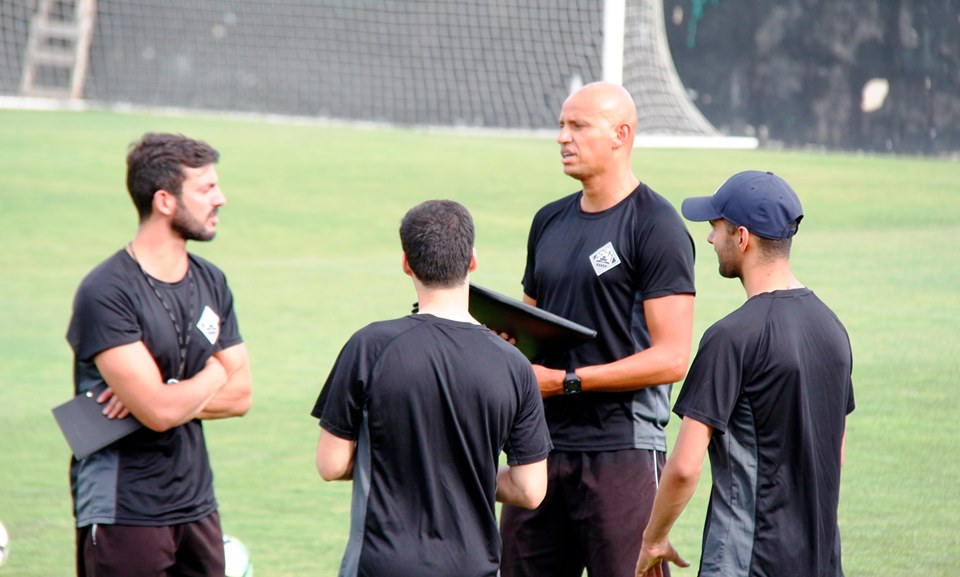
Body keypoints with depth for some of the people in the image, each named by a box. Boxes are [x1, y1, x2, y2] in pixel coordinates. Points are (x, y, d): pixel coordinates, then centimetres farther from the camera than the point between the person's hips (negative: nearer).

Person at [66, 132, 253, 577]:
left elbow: (240, 395, 9)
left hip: (196, 505, 7)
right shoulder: (106, 293, -15)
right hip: (122, 514, -7)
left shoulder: (210, 282, 11)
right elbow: (160, 412, -20)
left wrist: (166, 397, -9)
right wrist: (213, 375, 0)